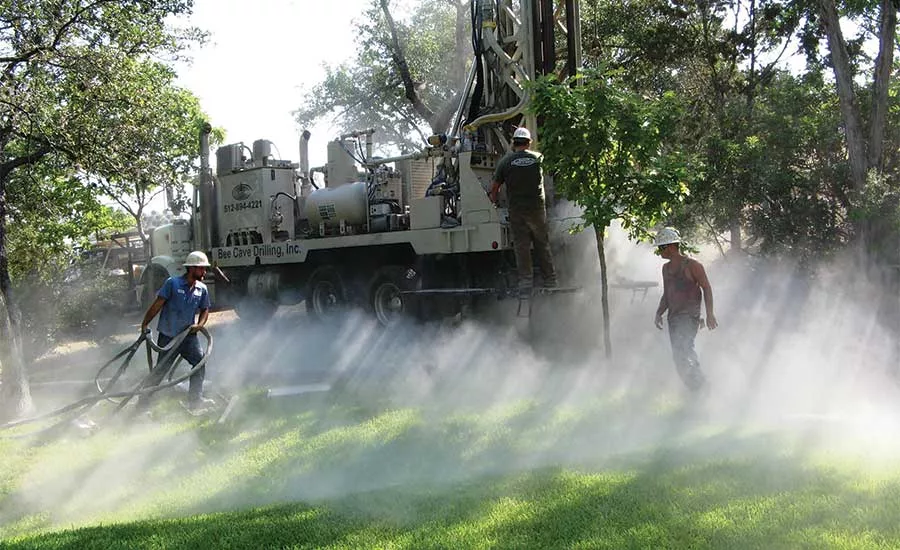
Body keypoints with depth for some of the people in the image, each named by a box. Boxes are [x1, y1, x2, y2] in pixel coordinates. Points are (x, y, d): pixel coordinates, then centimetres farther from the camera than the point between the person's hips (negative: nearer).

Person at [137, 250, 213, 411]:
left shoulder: (202, 289, 3)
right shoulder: (172, 283, -12)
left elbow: (205, 310, 14)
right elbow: (157, 305, -10)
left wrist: (199, 325, -4)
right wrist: (145, 324, -10)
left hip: (188, 336, 5)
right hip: (168, 336, -5)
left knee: (200, 362, -1)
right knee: (160, 369, -1)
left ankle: (195, 400, 8)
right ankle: (143, 402, 11)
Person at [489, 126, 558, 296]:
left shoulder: (506, 161, -4)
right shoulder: (538, 158, -1)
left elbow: (495, 187, 1)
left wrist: (493, 202, 19)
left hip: (516, 211, -1)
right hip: (537, 208, 1)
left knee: (521, 247, 3)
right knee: (542, 245, 12)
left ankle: (526, 283, 0)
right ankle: (550, 279, 18)